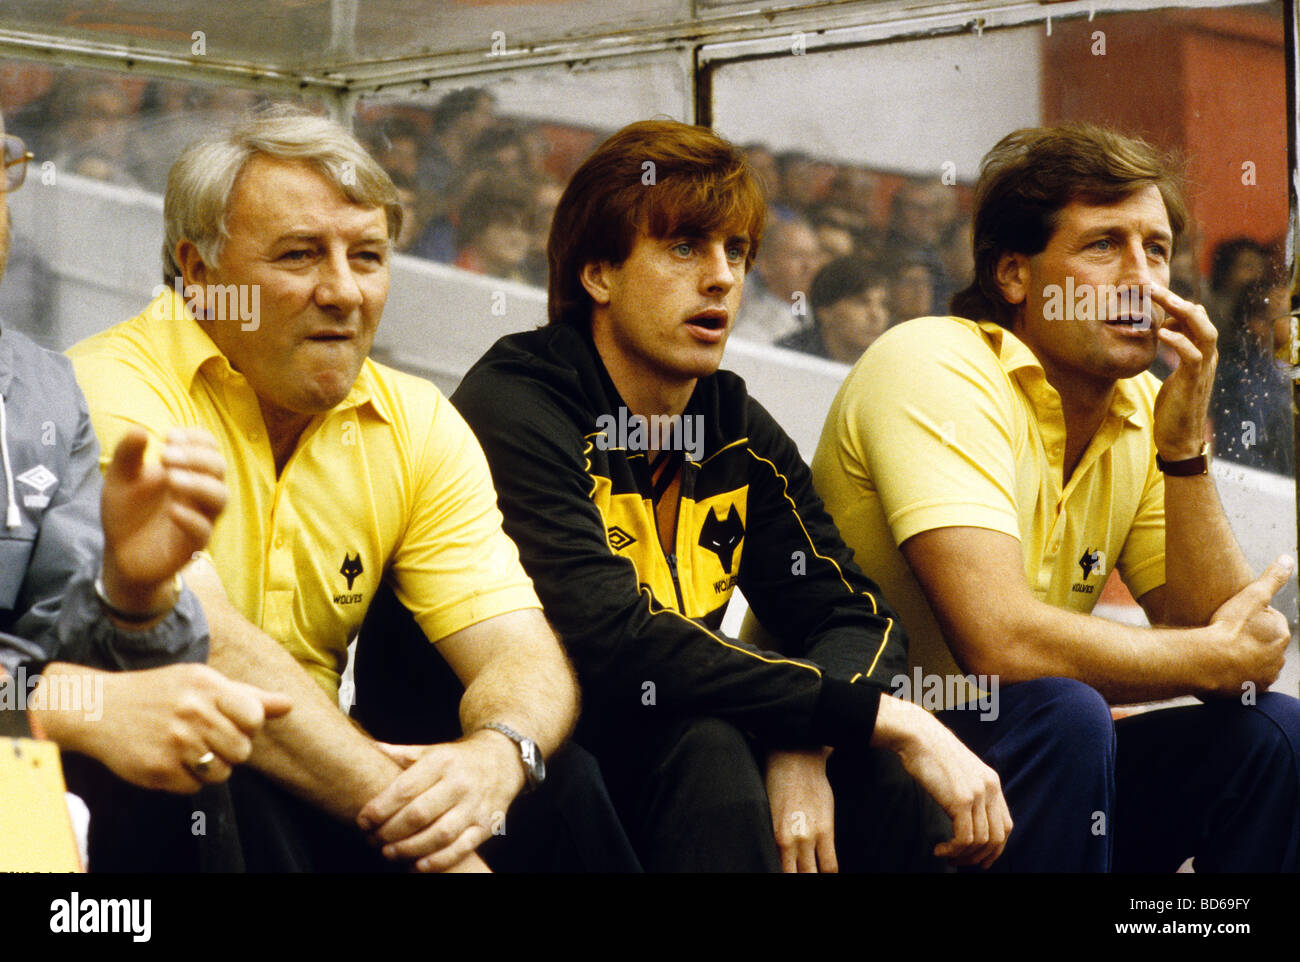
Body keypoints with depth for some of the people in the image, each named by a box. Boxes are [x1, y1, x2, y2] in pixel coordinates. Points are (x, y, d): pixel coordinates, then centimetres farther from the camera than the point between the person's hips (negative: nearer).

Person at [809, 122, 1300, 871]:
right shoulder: (934, 368, -16)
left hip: (1013, 767, 7)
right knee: (1063, 715, -30)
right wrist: (1222, 658, -14)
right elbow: (1001, 642, -28)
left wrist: (1185, 446, -10)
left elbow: (1218, 634, 0)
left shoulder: (1139, 409, 6)